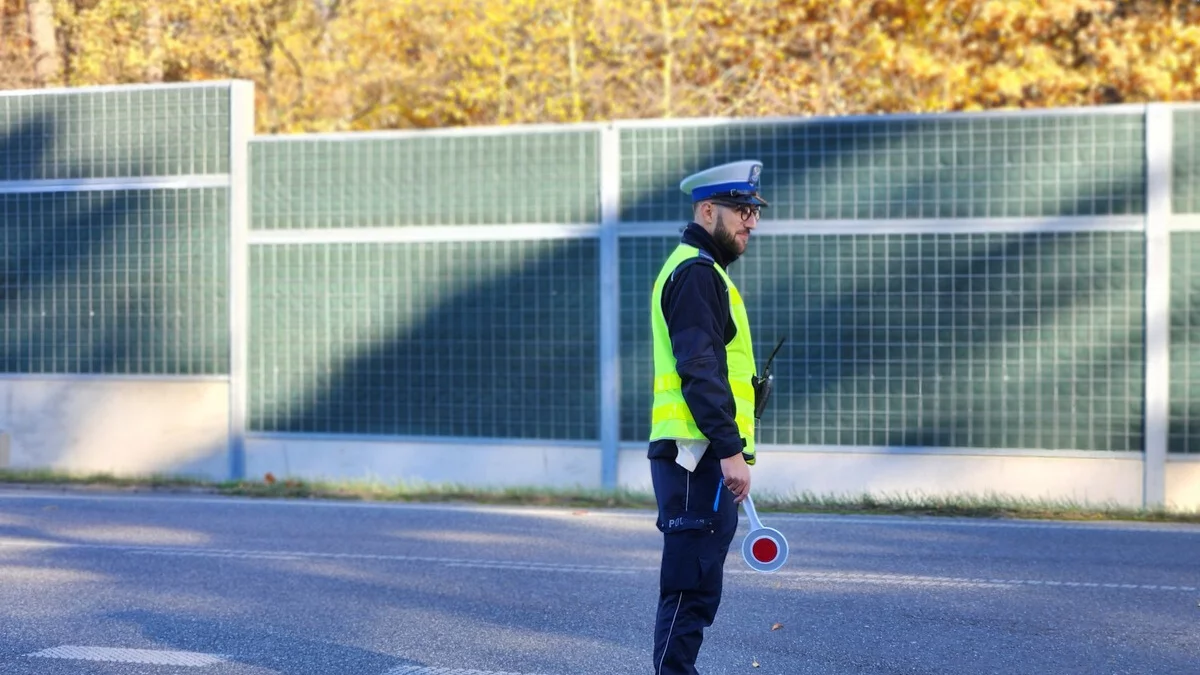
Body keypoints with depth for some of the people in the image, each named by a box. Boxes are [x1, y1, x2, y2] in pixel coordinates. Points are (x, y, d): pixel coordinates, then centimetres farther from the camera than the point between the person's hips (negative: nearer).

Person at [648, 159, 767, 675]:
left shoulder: (699, 271, 23)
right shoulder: (696, 273, -10)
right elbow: (699, 371, -19)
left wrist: (728, 449, 24)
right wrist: (730, 450, -22)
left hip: (700, 460, 10)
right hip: (699, 456, -10)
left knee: (698, 589, 13)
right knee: (691, 588, -9)